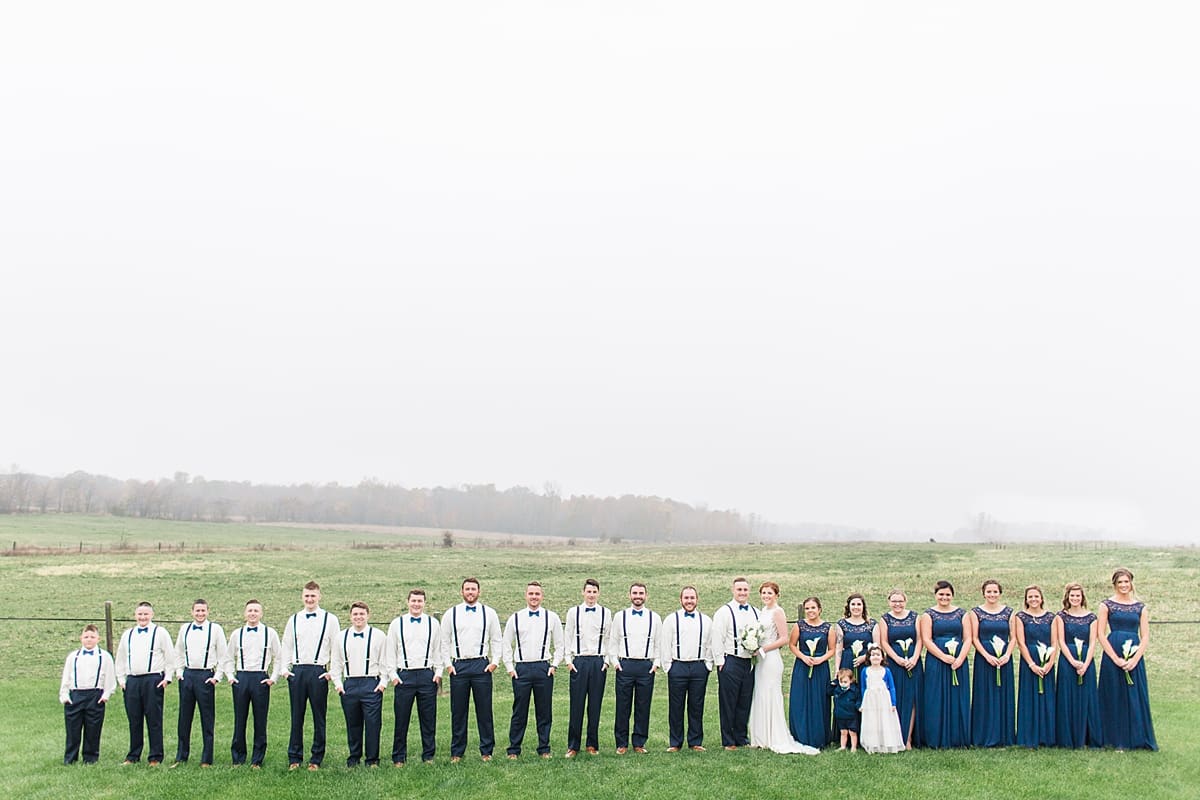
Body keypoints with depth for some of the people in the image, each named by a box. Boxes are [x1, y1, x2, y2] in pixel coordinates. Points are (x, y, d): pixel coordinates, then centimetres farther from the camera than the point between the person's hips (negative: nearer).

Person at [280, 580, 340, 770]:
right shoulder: (294, 619, 11)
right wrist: (285, 669, 5)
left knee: (319, 717, 2)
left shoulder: (329, 619, 2)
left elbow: (337, 648, 2)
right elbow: (286, 646, 16)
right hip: (297, 671, 3)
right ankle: (294, 758, 14)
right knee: (296, 717, 6)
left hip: (318, 672, -2)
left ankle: (316, 759, 10)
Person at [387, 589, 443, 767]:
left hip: (427, 675, 1)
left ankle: (428, 756, 15)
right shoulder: (397, 624, 5)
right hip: (404, 676, -1)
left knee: (428, 719, 5)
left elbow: (439, 649, 12)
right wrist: (393, 675, 0)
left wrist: (438, 672, 4)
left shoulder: (433, 624, 8)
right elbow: (390, 651, 7)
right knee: (401, 720, 1)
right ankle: (398, 757, 11)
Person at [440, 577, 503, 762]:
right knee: (458, 712, 4)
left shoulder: (489, 613, 6)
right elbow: (444, 641, 9)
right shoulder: (451, 614, 6)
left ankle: (486, 750, 12)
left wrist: (495, 662, 0)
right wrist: (447, 664, 1)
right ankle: (457, 752, 13)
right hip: (458, 666, 0)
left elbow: (497, 640, 10)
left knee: (484, 711, 2)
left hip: (481, 665, 0)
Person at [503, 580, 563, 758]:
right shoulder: (515, 618, 6)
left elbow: (559, 645, 11)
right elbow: (507, 645, 12)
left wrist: (554, 665, 1)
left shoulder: (552, 617, 6)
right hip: (521, 669, 0)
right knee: (519, 712, 1)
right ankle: (513, 750, 9)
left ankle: (544, 749, 15)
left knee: (544, 712, 6)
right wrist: (510, 668, 4)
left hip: (544, 668, 0)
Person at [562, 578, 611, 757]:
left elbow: (609, 639, 9)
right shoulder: (573, 612, 5)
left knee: (595, 705, 5)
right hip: (579, 662, -1)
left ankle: (592, 744, 15)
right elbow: (568, 638, 7)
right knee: (576, 705, -2)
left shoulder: (606, 613, 7)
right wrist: (568, 660, 1)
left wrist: (607, 661, 2)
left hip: (599, 662, 1)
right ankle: (573, 746, 6)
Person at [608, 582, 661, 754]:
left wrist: (656, 663, 3)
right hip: (625, 665, -1)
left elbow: (659, 643, 13)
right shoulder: (620, 616, 7)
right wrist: (614, 661, 1)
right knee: (622, 706, 0)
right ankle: (621, 744, 9)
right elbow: (613, 641, 11)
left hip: (647, 666, 1)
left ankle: (639, 743, 13)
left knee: (643, 707, 3)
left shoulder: (654, 618, 9)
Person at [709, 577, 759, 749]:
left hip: (749, 662, 5)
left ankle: (742, 738, 20)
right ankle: (728, 741, 7)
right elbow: (717, 639, -7)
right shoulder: (724, 612, -4)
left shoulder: (756, 613, 13)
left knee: (745, 703, 10)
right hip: (730, 662, -5)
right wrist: (720, 662, -10)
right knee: (728, 703, 1)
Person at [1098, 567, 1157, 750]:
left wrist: (1134, 659, -10)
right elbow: (1101, 635, -4)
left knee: (1136, 697, 3)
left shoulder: (1141, 607, 8)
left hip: (1135, 656, 2)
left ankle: (1137, 739, 13)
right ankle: (1117, 740, 8)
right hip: (1112, 655, -2)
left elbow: (1145, 637, 4)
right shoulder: (1107, 605, 1)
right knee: (1115, 697, 1)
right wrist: (1116, 659, -11)